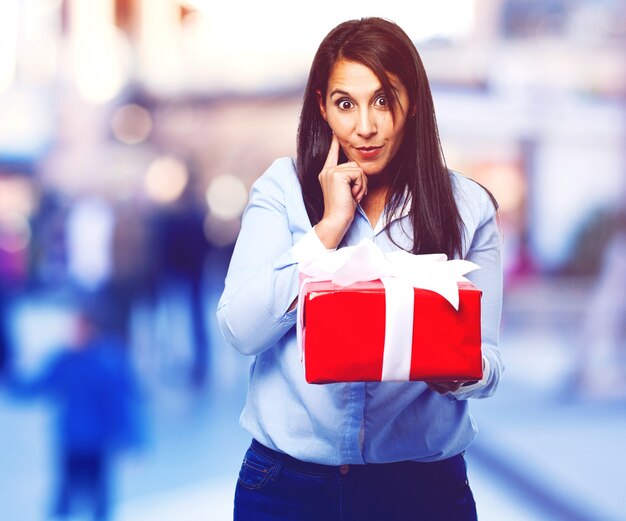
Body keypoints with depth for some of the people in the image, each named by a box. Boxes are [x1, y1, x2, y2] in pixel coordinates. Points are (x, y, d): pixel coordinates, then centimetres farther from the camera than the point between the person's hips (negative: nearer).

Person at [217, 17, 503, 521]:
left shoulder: (468, 207, 0)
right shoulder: (283, 187, 0)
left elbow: (488, 361, 0)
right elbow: (241, 331, -10)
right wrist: (331, 223, -12)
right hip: (287, 476, 0)